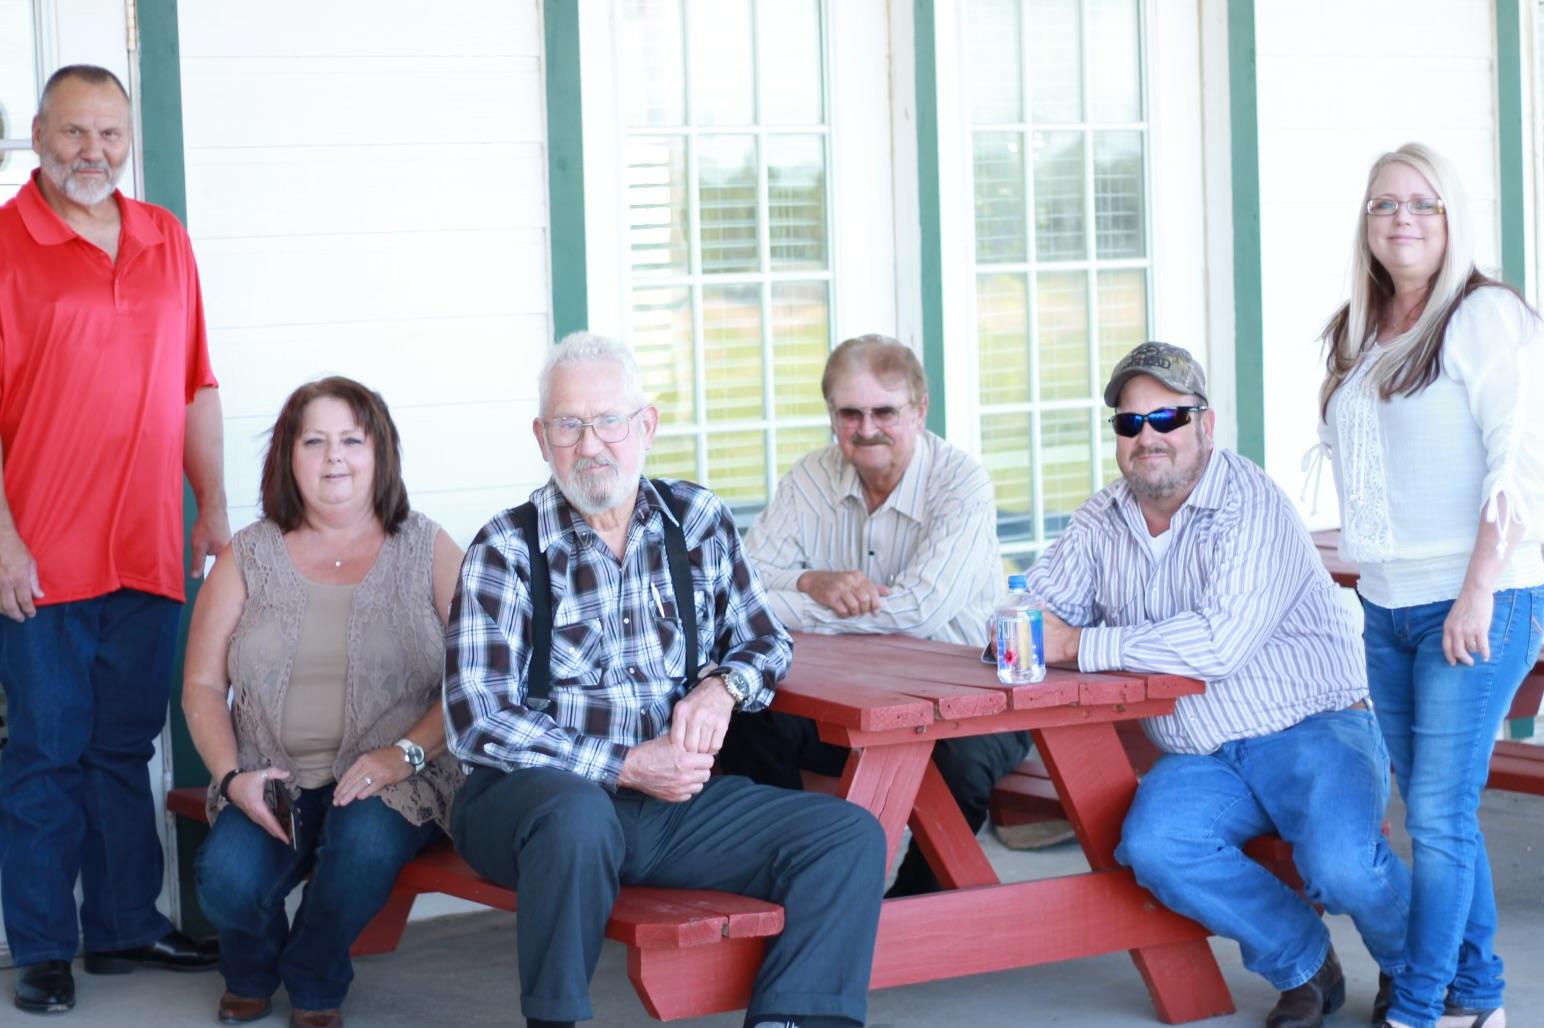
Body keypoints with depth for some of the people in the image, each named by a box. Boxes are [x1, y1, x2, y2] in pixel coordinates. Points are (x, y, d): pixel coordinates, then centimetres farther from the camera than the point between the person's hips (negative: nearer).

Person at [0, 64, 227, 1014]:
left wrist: (214, 507, 12)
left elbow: (196, 389, 16)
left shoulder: (168, 242, 12)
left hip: (149, 553, 4)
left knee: (125, 748, 12)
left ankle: (125, 925, 23)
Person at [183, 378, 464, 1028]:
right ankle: (253, 973, 13)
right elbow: (202, 686, 9)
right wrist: (232, 776, -7)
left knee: (366, 844, -35)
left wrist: (405, 753, -16)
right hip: (276, 783, 2)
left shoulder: (427, 551, 5)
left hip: (393, 782, -1)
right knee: (225, 876, -28)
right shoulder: (249, 556, 10)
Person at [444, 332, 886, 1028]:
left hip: (674, 796, 4)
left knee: (850, 836, -14)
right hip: (537, 792, -4)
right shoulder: (507, 551, -4)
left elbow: (764, 642, 18)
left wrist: (721, 685, -6)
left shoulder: (699, 522, 8)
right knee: (579, 814, -39)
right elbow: (478, 723, -11)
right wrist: (627, 765, -16)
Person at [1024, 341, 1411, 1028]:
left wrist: (1080, 644, -26)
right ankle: (1305, 967, -3)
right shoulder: (1102, 521, 8)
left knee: (1341, 866, -31)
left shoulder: (1251, 504, -14)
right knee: (1151, 845, -26)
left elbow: (1220, 642, -27)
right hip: (1202, 759, 5)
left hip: (1310, 731, -5)